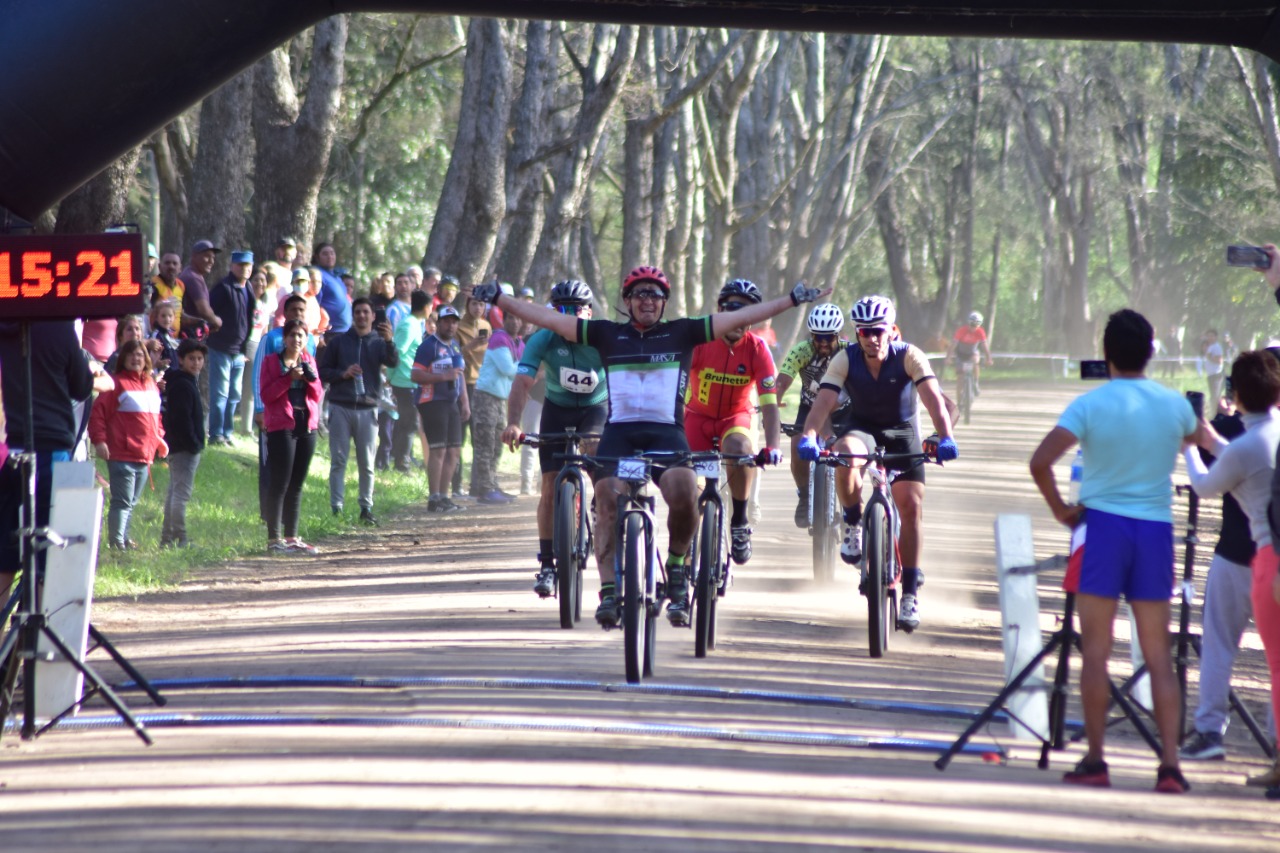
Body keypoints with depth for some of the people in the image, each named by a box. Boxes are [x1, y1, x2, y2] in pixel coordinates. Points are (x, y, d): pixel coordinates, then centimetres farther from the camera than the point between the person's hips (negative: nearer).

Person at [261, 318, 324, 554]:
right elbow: (266, 394, -8)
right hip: (281, 426, -6)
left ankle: (292, 537, 13)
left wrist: (311, 378, -8)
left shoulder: (309, 361, 15)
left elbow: (317, 395, 10)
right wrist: (289, 378, -17)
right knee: (279, 484, -9)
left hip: (307, 427, 6)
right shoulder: (272, 361, 1)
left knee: (297, 484, 8)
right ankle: (274, 539, -9)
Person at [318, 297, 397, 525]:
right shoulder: (338, 341, 9)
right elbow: (323, 371, 9)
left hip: (367, 409, 0)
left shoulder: (379, 342, 8)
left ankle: (366, 508, 8)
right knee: (338, 461, -2)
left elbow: (393, 362, -11)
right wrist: (343, 374, -9)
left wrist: (388, 341, -29)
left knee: (367, 463, 2)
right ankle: (336, 508, -2)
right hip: (341, 407, 0)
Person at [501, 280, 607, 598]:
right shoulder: (543, 340, -22)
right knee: (550, 487, -5)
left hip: (597, 409, -1)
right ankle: (547, 565, 6)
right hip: (557, 409, 1)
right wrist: (514, 423, -48)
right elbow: (523, 383, -32)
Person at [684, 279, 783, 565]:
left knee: (739, 449, -33)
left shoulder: (757, 350, -19)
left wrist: (773, 446, -38)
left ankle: (739, 521, -14)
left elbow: (769, 404, -23)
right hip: (698, 415, 1)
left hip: (736, 416, 0)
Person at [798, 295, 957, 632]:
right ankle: (854, 527, -13)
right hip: (861, 425, 0)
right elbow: (824, 400, -30)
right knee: (845, 455, -36)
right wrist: (809, 436, -48)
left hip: (902, 431, 0)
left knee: (911, 505, -12)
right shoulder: (845, 360, -20)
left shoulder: (909, 357, -23)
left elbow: (933, 398, -33)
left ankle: (910, 593, -2)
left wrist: (945, 437, -49)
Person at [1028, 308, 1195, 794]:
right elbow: (1193, 437, 27)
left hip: (1103, 522, -3)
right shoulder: (1174, 405, 3)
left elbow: (1040, 462, -18)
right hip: (1156, 529, 3)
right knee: (1158, 655, 5)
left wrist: (1060, 509, -4)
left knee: (1095, 650, 3)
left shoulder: (1090, 405, -8)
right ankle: (1170, 764, -2)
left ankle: (1095, 760, 2)